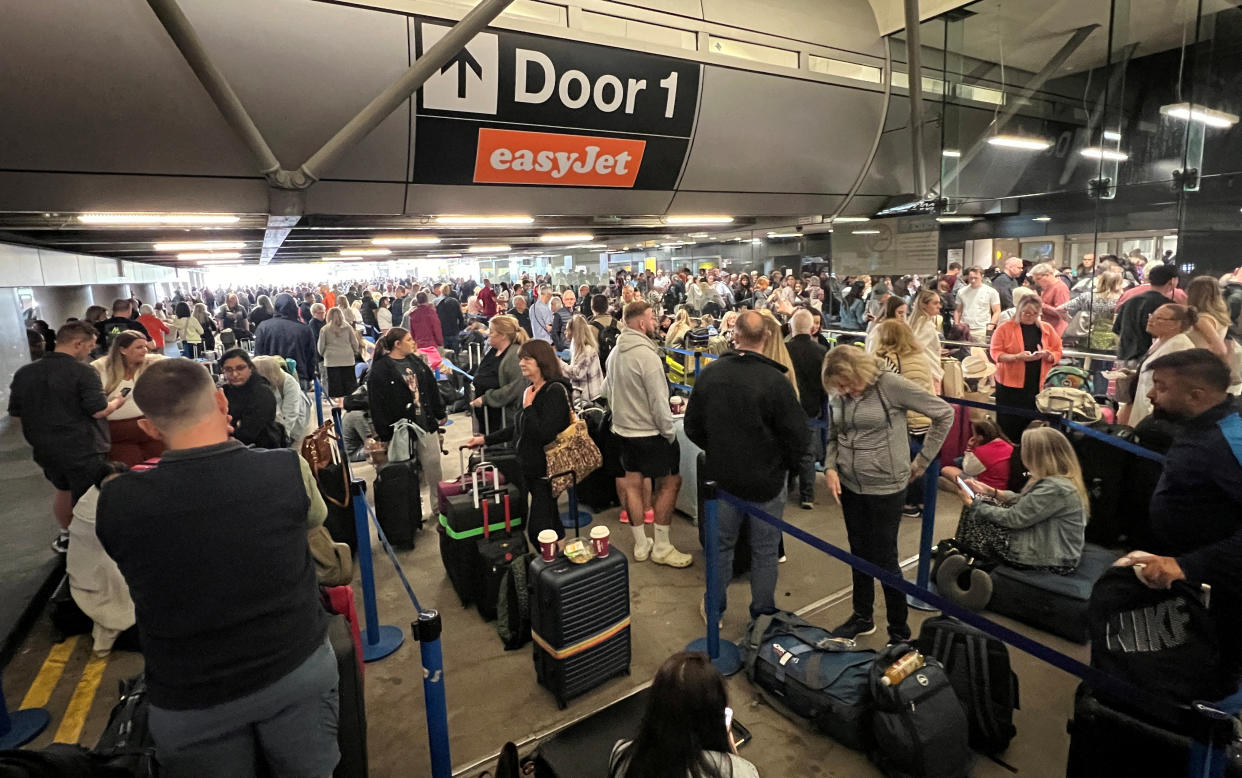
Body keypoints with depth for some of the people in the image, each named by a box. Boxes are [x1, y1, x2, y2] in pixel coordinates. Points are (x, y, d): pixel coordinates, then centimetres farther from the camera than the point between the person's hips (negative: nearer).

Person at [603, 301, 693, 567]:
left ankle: (640, 545, 25)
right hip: (650, 432, -8)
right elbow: (658, 400, -21)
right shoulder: (647, 354, -22)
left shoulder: (615, 352, 4)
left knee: (632, 484, 13)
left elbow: (608, 390, 14)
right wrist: (669, 433, -11)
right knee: (669, 483, 5)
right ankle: (661, 548, 12)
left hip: (623, 429, 8)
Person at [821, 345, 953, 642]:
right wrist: (830, 467, -5)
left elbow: (944, 413, -10)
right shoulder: (836, 396, 0)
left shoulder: (890, 385, -16)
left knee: (885, 560, 5)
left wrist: (922, 460, -6)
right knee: (859, 554, 17)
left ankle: (899, 630, 24)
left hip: (885, 487, -5)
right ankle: (862, 617, 36)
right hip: (850, 485, 5)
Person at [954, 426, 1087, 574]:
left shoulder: (1055, 488, -28)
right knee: (983, 503, 8)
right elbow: (1023, 501, 15)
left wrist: (972, 504, -11)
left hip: (1049, 560, -9)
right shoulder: (1061, 479, 2)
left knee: (975, 518, -5)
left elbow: (1013, 518, -22)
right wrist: (992, 492, 7)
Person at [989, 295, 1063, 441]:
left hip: (1038, 386, 3)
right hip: (1010, 386, -3)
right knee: (1009, 425, 1)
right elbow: (996, 353, -6)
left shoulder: (1047, 329, 9)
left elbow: (1057, 352, 12)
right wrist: (1018, 356, -21)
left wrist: (1047, 355, -11)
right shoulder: (1005, 328, -2)